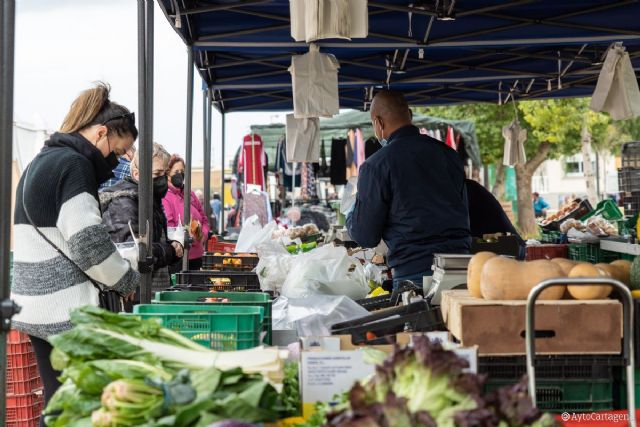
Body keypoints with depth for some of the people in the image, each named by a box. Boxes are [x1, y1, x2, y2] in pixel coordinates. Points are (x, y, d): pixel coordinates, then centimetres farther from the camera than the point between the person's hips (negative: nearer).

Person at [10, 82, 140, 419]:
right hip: (65, 309, -10)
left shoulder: (41, 162, 19)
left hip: (35, 301, 10)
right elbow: (88, 242, -17)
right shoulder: (74, 164, -12)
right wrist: (128, 281, -2)